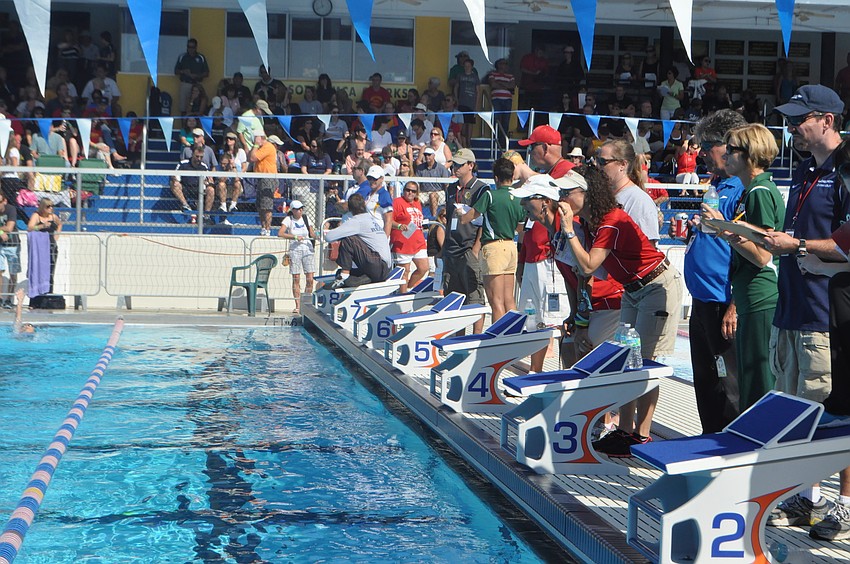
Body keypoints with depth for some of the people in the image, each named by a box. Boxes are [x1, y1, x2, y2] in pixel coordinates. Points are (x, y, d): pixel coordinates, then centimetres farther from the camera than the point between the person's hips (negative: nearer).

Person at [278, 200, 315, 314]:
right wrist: (295, 237, -23)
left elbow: (312, 234, 11)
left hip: (308, 249, 3)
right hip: (295, 250, -3)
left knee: (310, 279, -2)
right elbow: (280, 233, -15)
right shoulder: (288, 219, -2)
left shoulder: (305, 218, 8)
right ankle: (298, 306, 1)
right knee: (296, 279, -3)